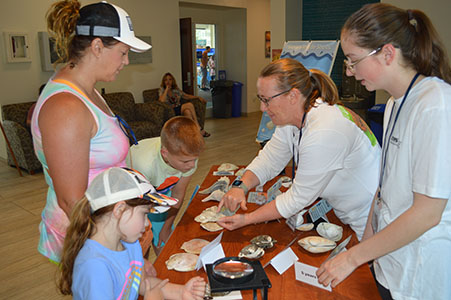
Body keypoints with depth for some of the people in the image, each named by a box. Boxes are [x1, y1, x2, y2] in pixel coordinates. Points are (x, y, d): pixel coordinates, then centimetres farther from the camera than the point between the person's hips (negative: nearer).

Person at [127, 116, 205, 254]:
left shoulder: (188, 156, -28)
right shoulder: (145, 164, -43)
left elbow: (178, 194, -11)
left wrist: (167, 227, -1)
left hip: (161, 192, 4)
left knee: (165, 244, 7)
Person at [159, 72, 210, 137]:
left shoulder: (176, 90, 18)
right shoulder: (162, 90, 5)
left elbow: (187, 96, 21)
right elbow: (162, 100, -16)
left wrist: (198, 97, 8)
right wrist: (167, 89, -9)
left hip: (180, 110, 5)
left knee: (187, 111, -32)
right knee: (189, 104, -26)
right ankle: (199, 128, -22)